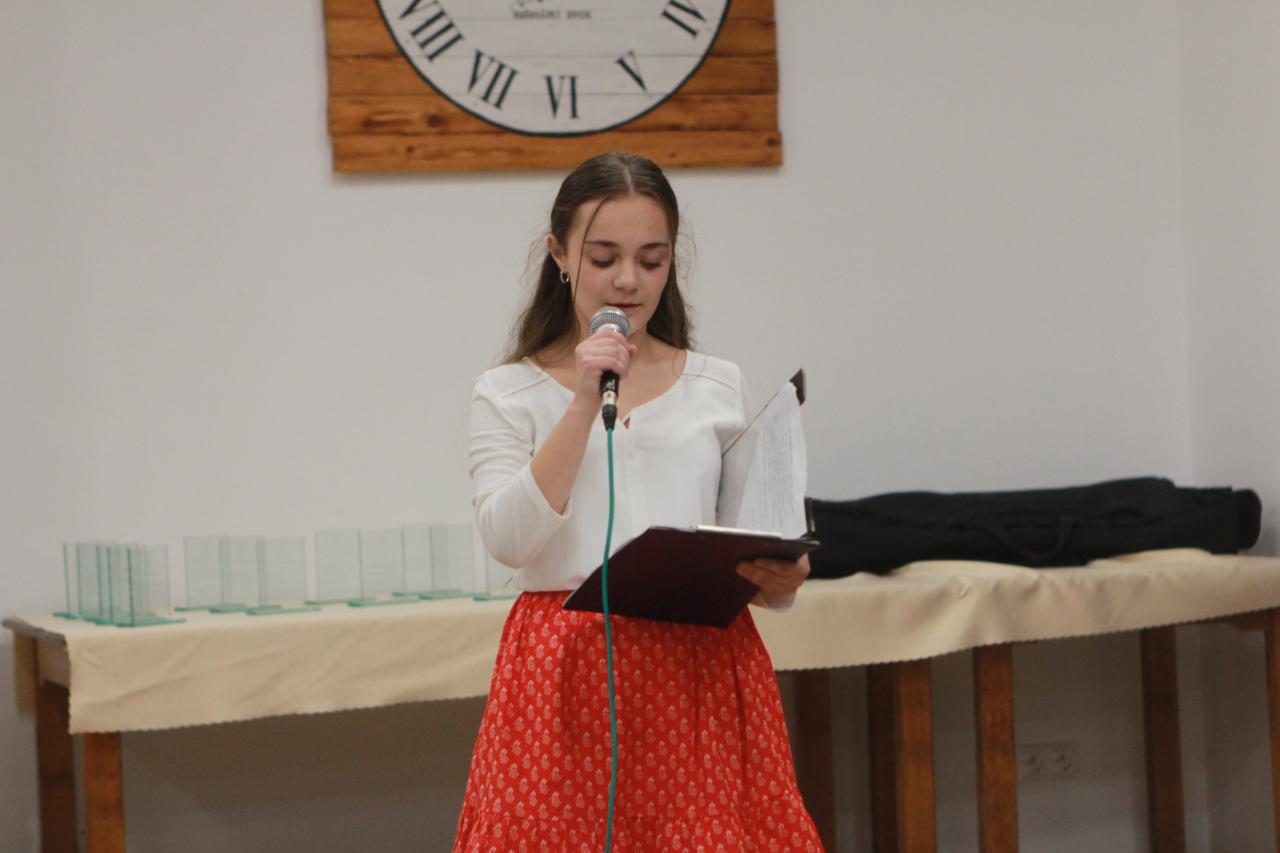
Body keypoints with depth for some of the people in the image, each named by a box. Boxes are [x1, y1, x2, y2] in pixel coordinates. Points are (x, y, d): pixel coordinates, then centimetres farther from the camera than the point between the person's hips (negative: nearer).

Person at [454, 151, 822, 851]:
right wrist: (585, 404, -11)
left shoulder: (717, 386, 12)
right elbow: (507, 539, -9)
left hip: (702, 665, 2)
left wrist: (779, 579, -10)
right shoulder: (509, 393, 6)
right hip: (569, 674, -2)